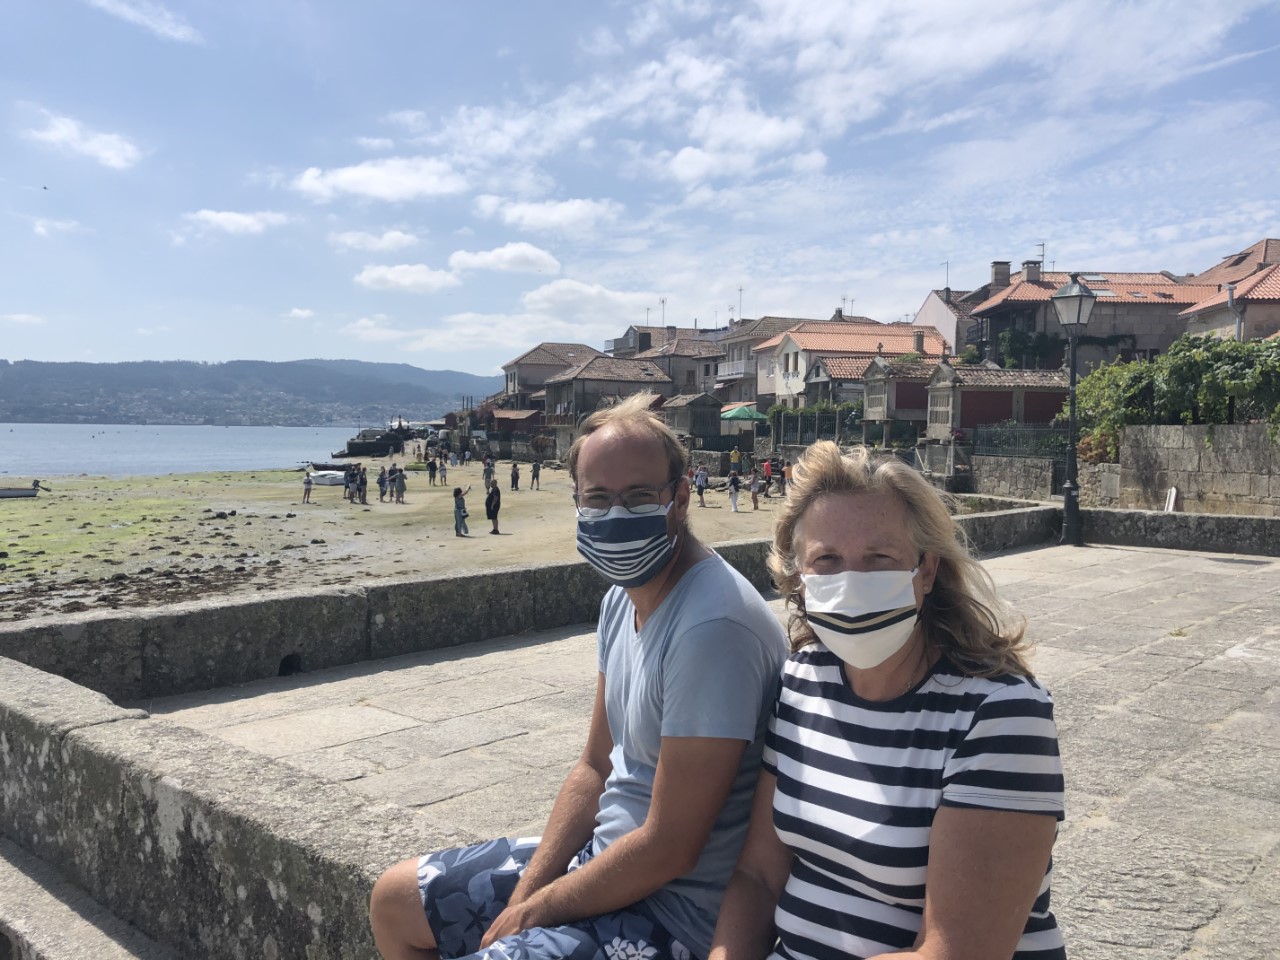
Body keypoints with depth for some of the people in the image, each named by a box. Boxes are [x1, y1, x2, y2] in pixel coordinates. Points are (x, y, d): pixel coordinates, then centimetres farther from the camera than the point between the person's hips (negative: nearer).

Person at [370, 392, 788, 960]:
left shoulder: (712, 628, -27)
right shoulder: (623, 597, 2)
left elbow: (667, 849, -25)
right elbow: (595, 767, 8)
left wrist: (530, 913, -12)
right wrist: (524, 892, -2)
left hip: (673, 907, -8)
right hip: (604, 856, 9)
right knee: (394, 901, 16)